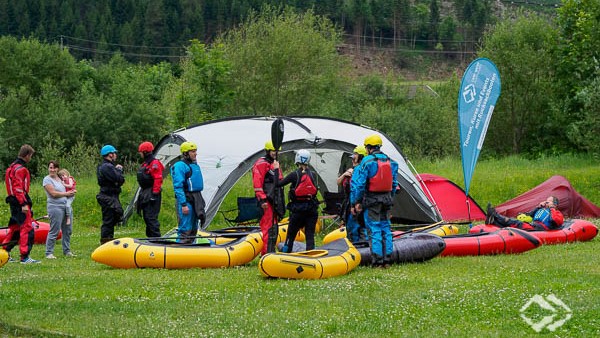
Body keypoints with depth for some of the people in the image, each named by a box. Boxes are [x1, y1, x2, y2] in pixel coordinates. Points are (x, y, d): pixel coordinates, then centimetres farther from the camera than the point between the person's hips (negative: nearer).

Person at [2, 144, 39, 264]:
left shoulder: (12, 167, 17)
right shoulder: (20, 169, -14)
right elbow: (18, 188, -21)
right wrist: (24, 204, -24)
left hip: (13, 202, 10)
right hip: (20, 201, -10)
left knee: (14, 228, 17)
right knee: (27, 228, -10)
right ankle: (25, 256, -14)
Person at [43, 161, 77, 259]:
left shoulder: (60, 178, 17)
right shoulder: (47, 179, -5)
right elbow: (53, 193, -13)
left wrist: (72, 192, 0)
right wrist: (66, 194, -5)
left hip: (65, 206, 8)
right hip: (55, 206, -8)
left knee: (67, 230, 12)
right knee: (54, 231, -8)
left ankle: (67, 251, 23)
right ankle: (49, 253, -3)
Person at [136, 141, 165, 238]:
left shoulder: (154, 164, -14)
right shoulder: (145, 164, 18)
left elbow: (158, 180, -20)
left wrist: (155, 194, -23)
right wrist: (142, 194, 24)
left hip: (151, 193, -11)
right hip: (145, 194, 11)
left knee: (151, 217, -14)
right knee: (147, 217, 14)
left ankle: (156, 237, -15)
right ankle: (150, 237, 21)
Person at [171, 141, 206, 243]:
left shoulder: (195, 165, 16)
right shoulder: (180, 166, -12)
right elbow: (178, 187, -17)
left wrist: (200, 201, 21)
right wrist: (183, 204, -22)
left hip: (196, 200, 9)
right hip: (186, 200, -9)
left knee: (193, 228, 14)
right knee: (185, 229, -10)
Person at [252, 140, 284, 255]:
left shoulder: (275, 164, 21)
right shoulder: (261, 164, -8)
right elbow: (257, 183, -15)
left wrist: (280, 201, 26)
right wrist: (262, 200, -20)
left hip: (275, 201, 10)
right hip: (267, 201, -10)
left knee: (273, 225, 13)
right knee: (267, 227, -12)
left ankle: (271, 251, 19)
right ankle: (265, 253, -13)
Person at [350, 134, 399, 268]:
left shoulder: (366, 162, -11)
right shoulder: (390, 162, 8)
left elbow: (359, 184, -11)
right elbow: (394, 183, 15)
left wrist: (355, 203, -6)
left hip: (372, 200, -6)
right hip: (386, 199, 6)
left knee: (374, 229, -2)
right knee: (386, 228, 12)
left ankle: (377, 261, -4)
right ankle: (387, 260, 14)